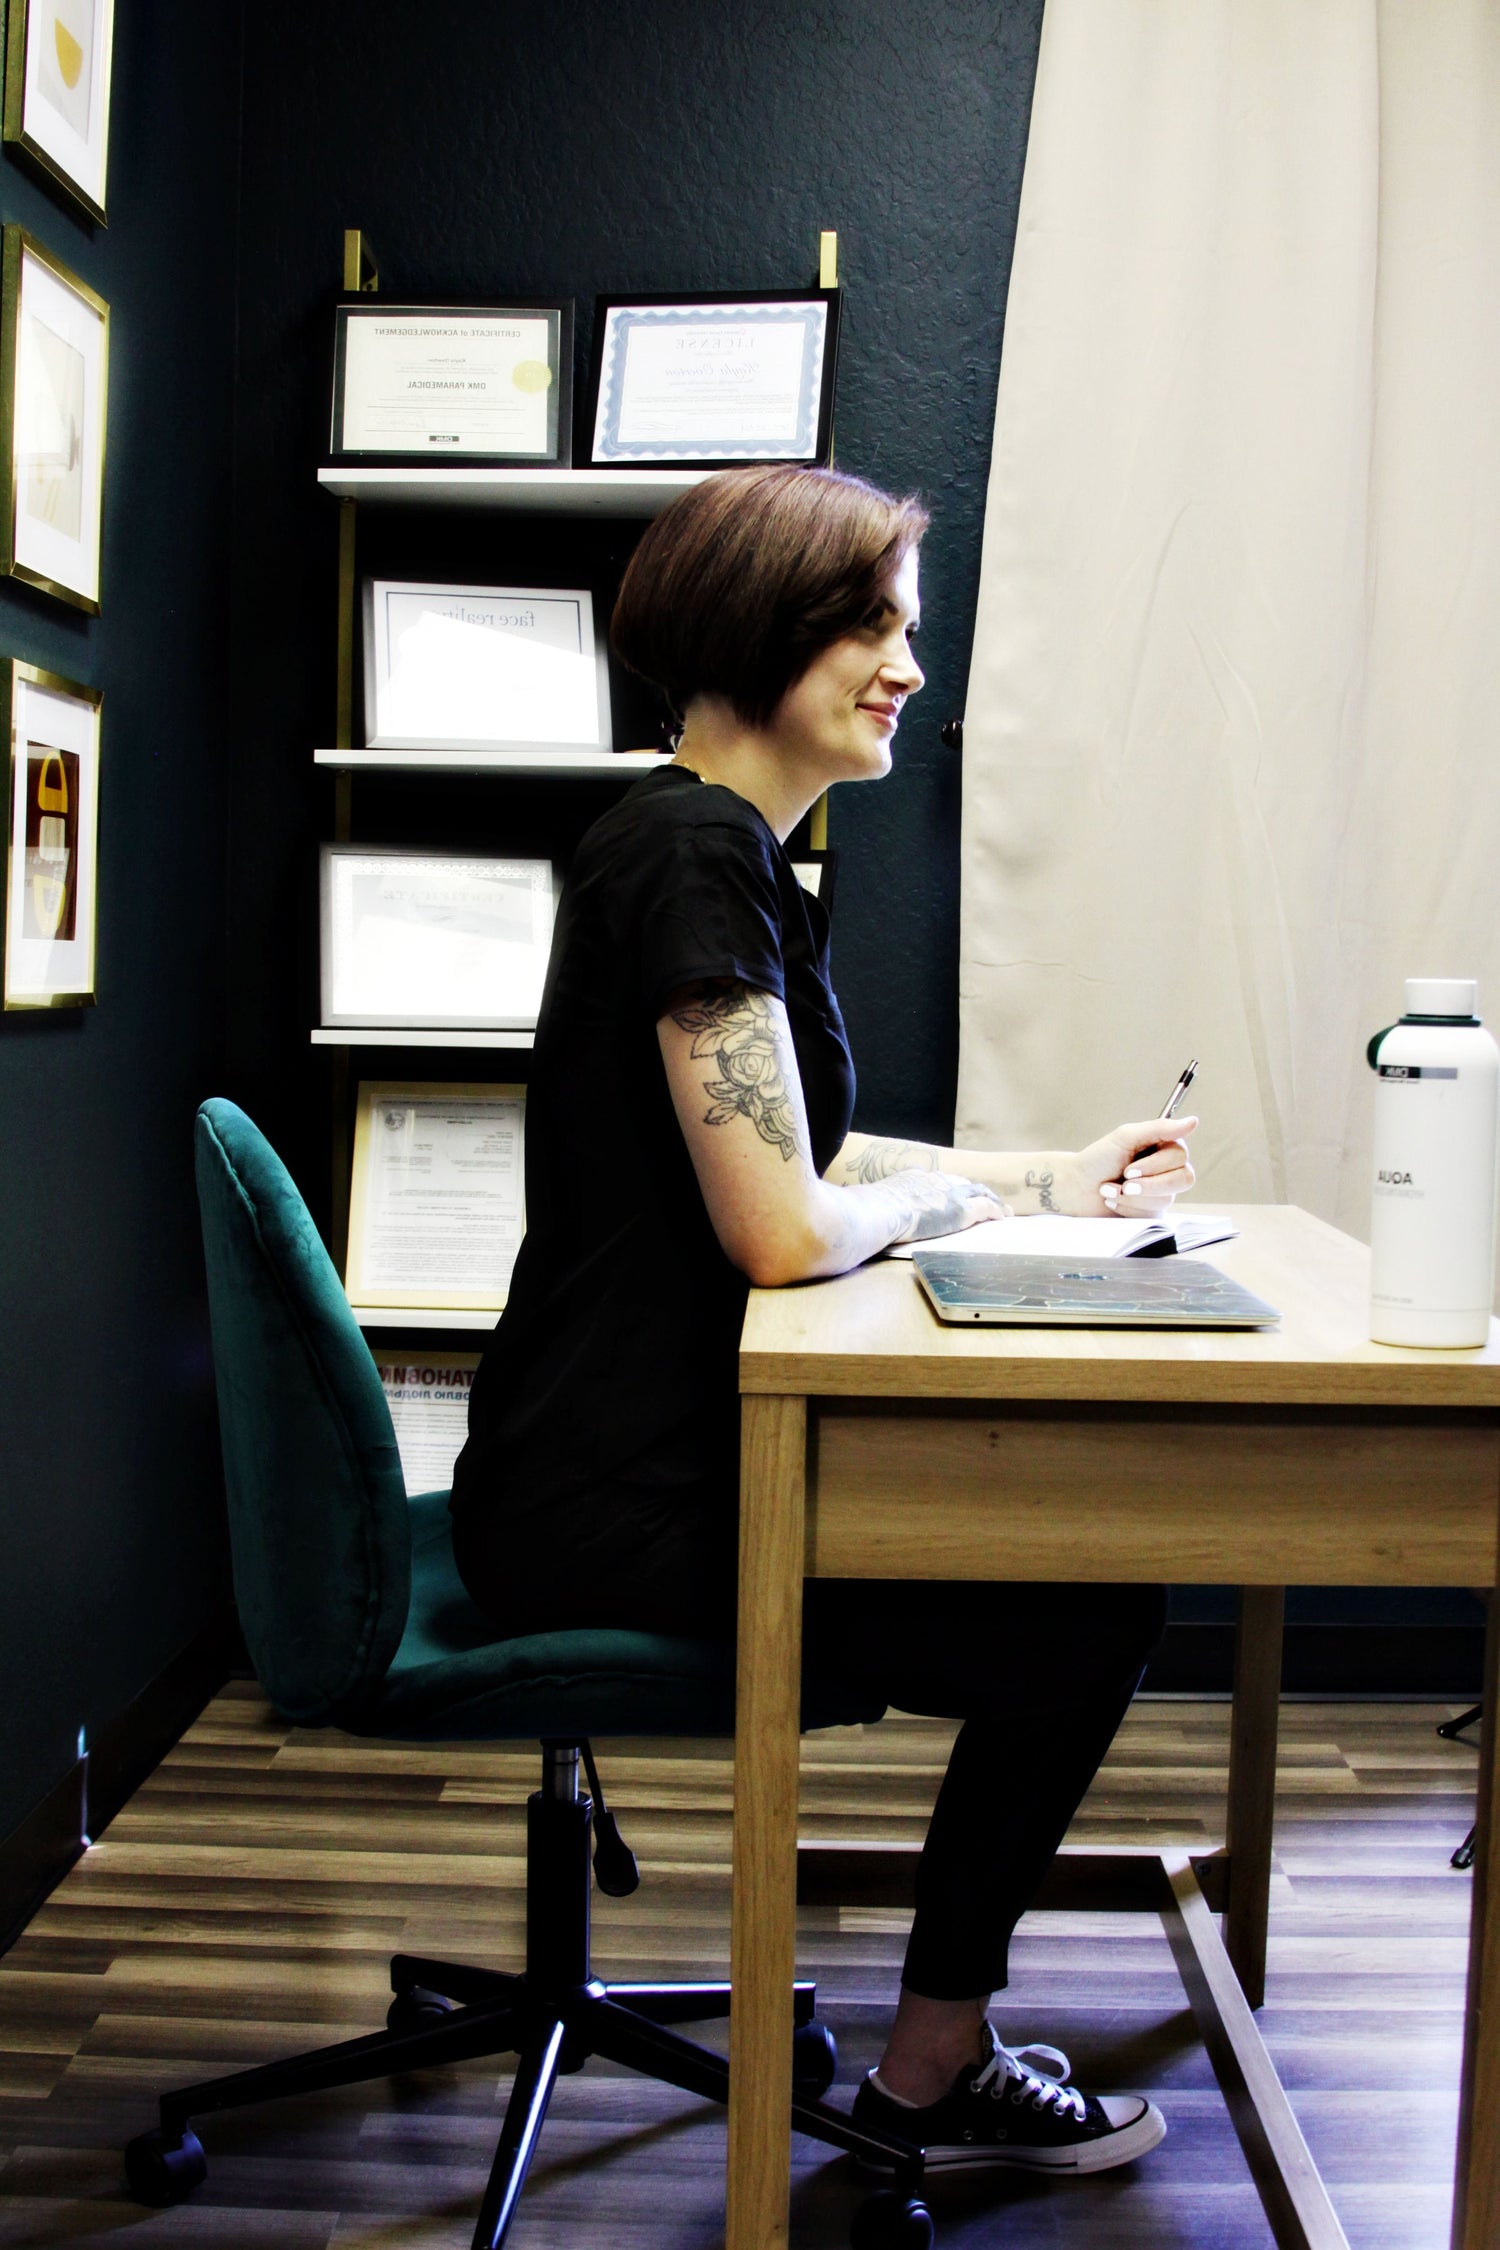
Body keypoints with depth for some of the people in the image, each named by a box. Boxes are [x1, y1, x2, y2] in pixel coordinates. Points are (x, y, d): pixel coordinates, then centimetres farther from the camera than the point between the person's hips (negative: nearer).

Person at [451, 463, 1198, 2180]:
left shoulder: (721, 846, 13)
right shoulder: (692, 851, -19)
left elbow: (797, 1155, 20)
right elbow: (783, 1229, -25)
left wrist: (1055, 1176, 14)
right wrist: (951, 1198, -5)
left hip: (657, 1450, 10)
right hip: (614, 1507, -10)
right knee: (1087, 1613, 0)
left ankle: (939, 2051, 25)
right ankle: (932, 2074, 20)